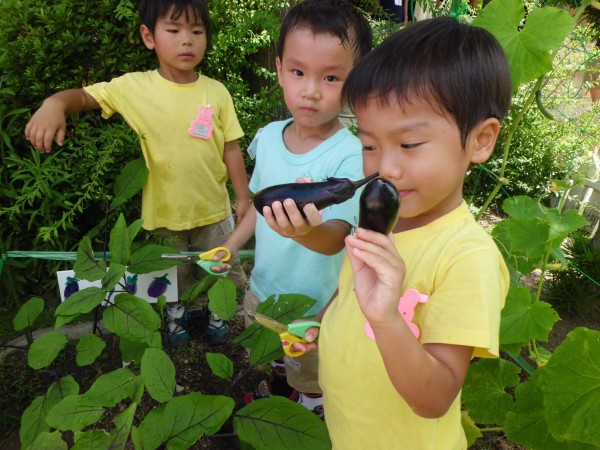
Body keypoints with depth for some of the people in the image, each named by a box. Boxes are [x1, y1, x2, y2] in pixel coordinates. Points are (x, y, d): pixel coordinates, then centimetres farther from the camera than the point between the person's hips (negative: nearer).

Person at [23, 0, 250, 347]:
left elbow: (231, 149, -3)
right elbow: (84, 95, -6)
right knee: (172, 278, 22)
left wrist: (245, 197, -1)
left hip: (213, 210, 1)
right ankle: (177, 316, 50)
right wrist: (55, 104, -29)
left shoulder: (216, 91, -8)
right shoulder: (134, 87, -11)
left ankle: (217, 315, 47)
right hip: (164, 213, 0)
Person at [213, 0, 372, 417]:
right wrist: (232, 245, 7)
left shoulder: (350, 155, -27)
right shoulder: (269, 136, -9)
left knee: (312, 385, 21)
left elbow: (336, 237, -38)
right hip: (262, 288, 6)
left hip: (315, 305, -5)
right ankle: (273, 392, 64)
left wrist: (307, 231, -59)